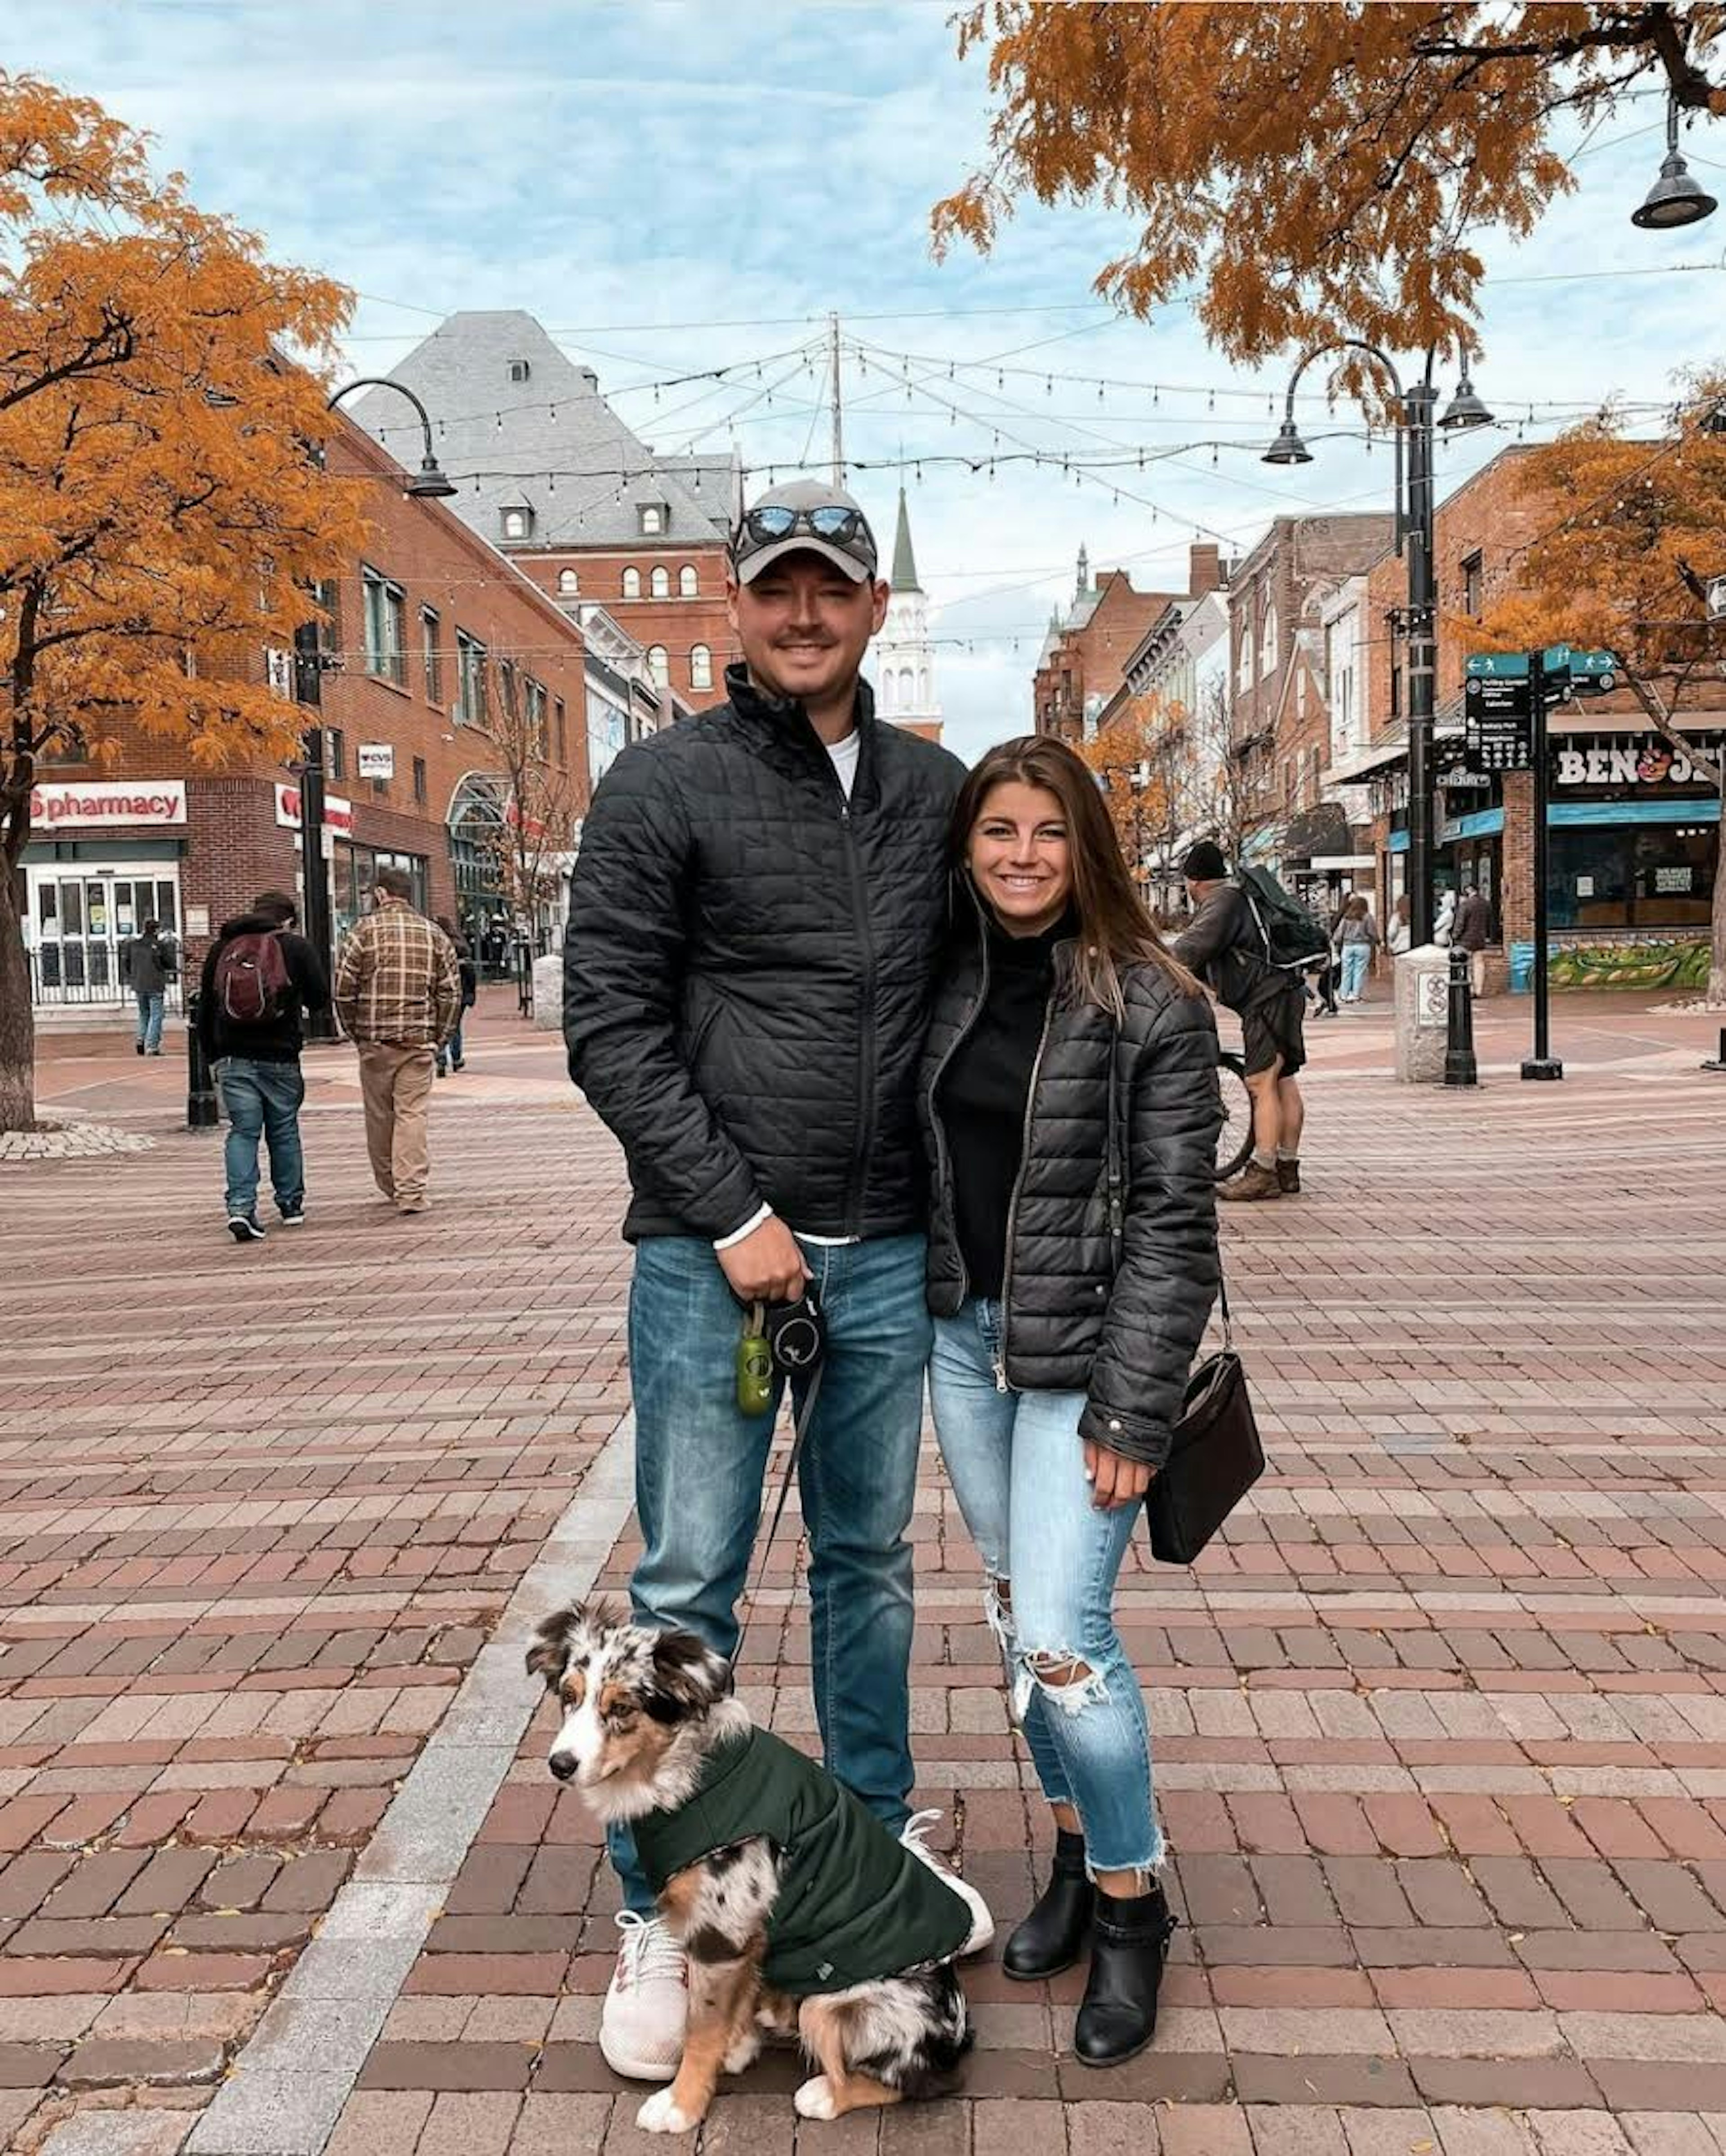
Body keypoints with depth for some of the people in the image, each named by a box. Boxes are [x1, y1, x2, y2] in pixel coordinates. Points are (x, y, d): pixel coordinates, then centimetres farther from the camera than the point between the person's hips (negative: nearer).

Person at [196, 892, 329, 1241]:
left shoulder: (221, 948, 10)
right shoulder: (296, 947, -2)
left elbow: (205, 1008, 13)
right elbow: (320, 999, -2)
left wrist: (213, 1056, 20)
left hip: (232, 1058, 2)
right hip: (280, 1056, -2)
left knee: (243, 1131, 2)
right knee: (284, 1130, 12)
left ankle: (241, 1207, -12)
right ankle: (291, 1203, 22)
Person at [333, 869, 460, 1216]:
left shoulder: (364, 931, -1)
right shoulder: (434, 934, 6)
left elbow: (343, 989, -4)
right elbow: (451, 993, 4)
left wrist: (354, 1032, 8)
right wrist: (438, 1038, 11)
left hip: (375, 1040, -1)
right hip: (420, 1040, 1)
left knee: (379, 1115, 12)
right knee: (412, 1113, -1)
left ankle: (389, 1184, 25)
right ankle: (411, 1192, -7)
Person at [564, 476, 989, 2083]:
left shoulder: (932, 789, 10)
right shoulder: (664, 784, -4)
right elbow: (609, 1025, -8)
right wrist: (731, 1216, -13)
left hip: (887, 1255, 4)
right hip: (713, 1253, -4)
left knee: (870, 1559, 17)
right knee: (689, 1583, 3)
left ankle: (881, 1838, 34)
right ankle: (655, 1915, 18)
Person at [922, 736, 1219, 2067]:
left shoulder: (1152, 1004, -11)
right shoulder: (947, 976, 4)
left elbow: (1174, 1221, -12)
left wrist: (1134, 1414, -16)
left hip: (1080, 1350, -5)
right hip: (961, 1336, 6)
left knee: (1060, 1639, -7)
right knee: (1015, 1610, 15)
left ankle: (1131, 1903, 18)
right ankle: (1076, 1856, 36)